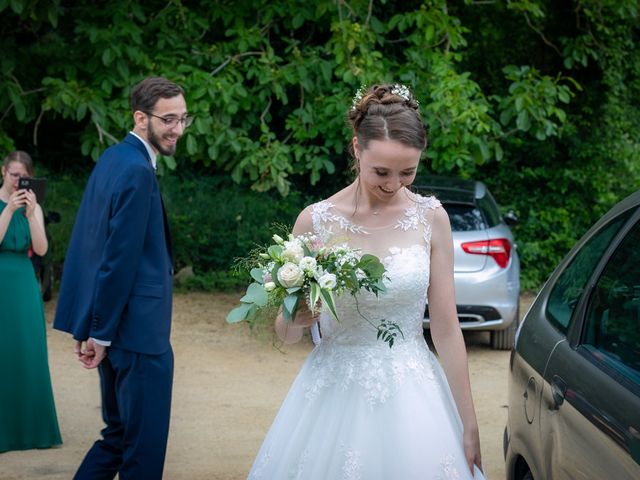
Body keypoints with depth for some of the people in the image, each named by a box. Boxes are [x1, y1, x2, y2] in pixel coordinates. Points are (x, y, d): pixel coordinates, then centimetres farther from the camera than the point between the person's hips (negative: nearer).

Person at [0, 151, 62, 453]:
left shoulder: (33, 207, 7)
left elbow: (41, 249, -4)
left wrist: (30, 212, -14)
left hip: (25, 285, 3)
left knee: (29, 354, 3)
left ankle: (30, 427, 11)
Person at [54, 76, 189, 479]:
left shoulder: (113, 158, 13)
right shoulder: (137, 171, -17)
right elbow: (120, 258, -19)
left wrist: (92, 326, 16)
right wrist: (102, 332, -15)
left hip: (115, 325, 10)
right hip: (137, 327, -10)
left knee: (120, 435, 19)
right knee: (145, 446, -1)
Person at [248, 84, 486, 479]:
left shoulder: (430, 218, -4)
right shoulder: (316, 220, -6)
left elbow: (446, 329, -1)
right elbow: (287, 334, 3)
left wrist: (469, 425, -1)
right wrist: (297, 317, -21)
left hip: (411, 397, 1)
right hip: (335, 397, 0)